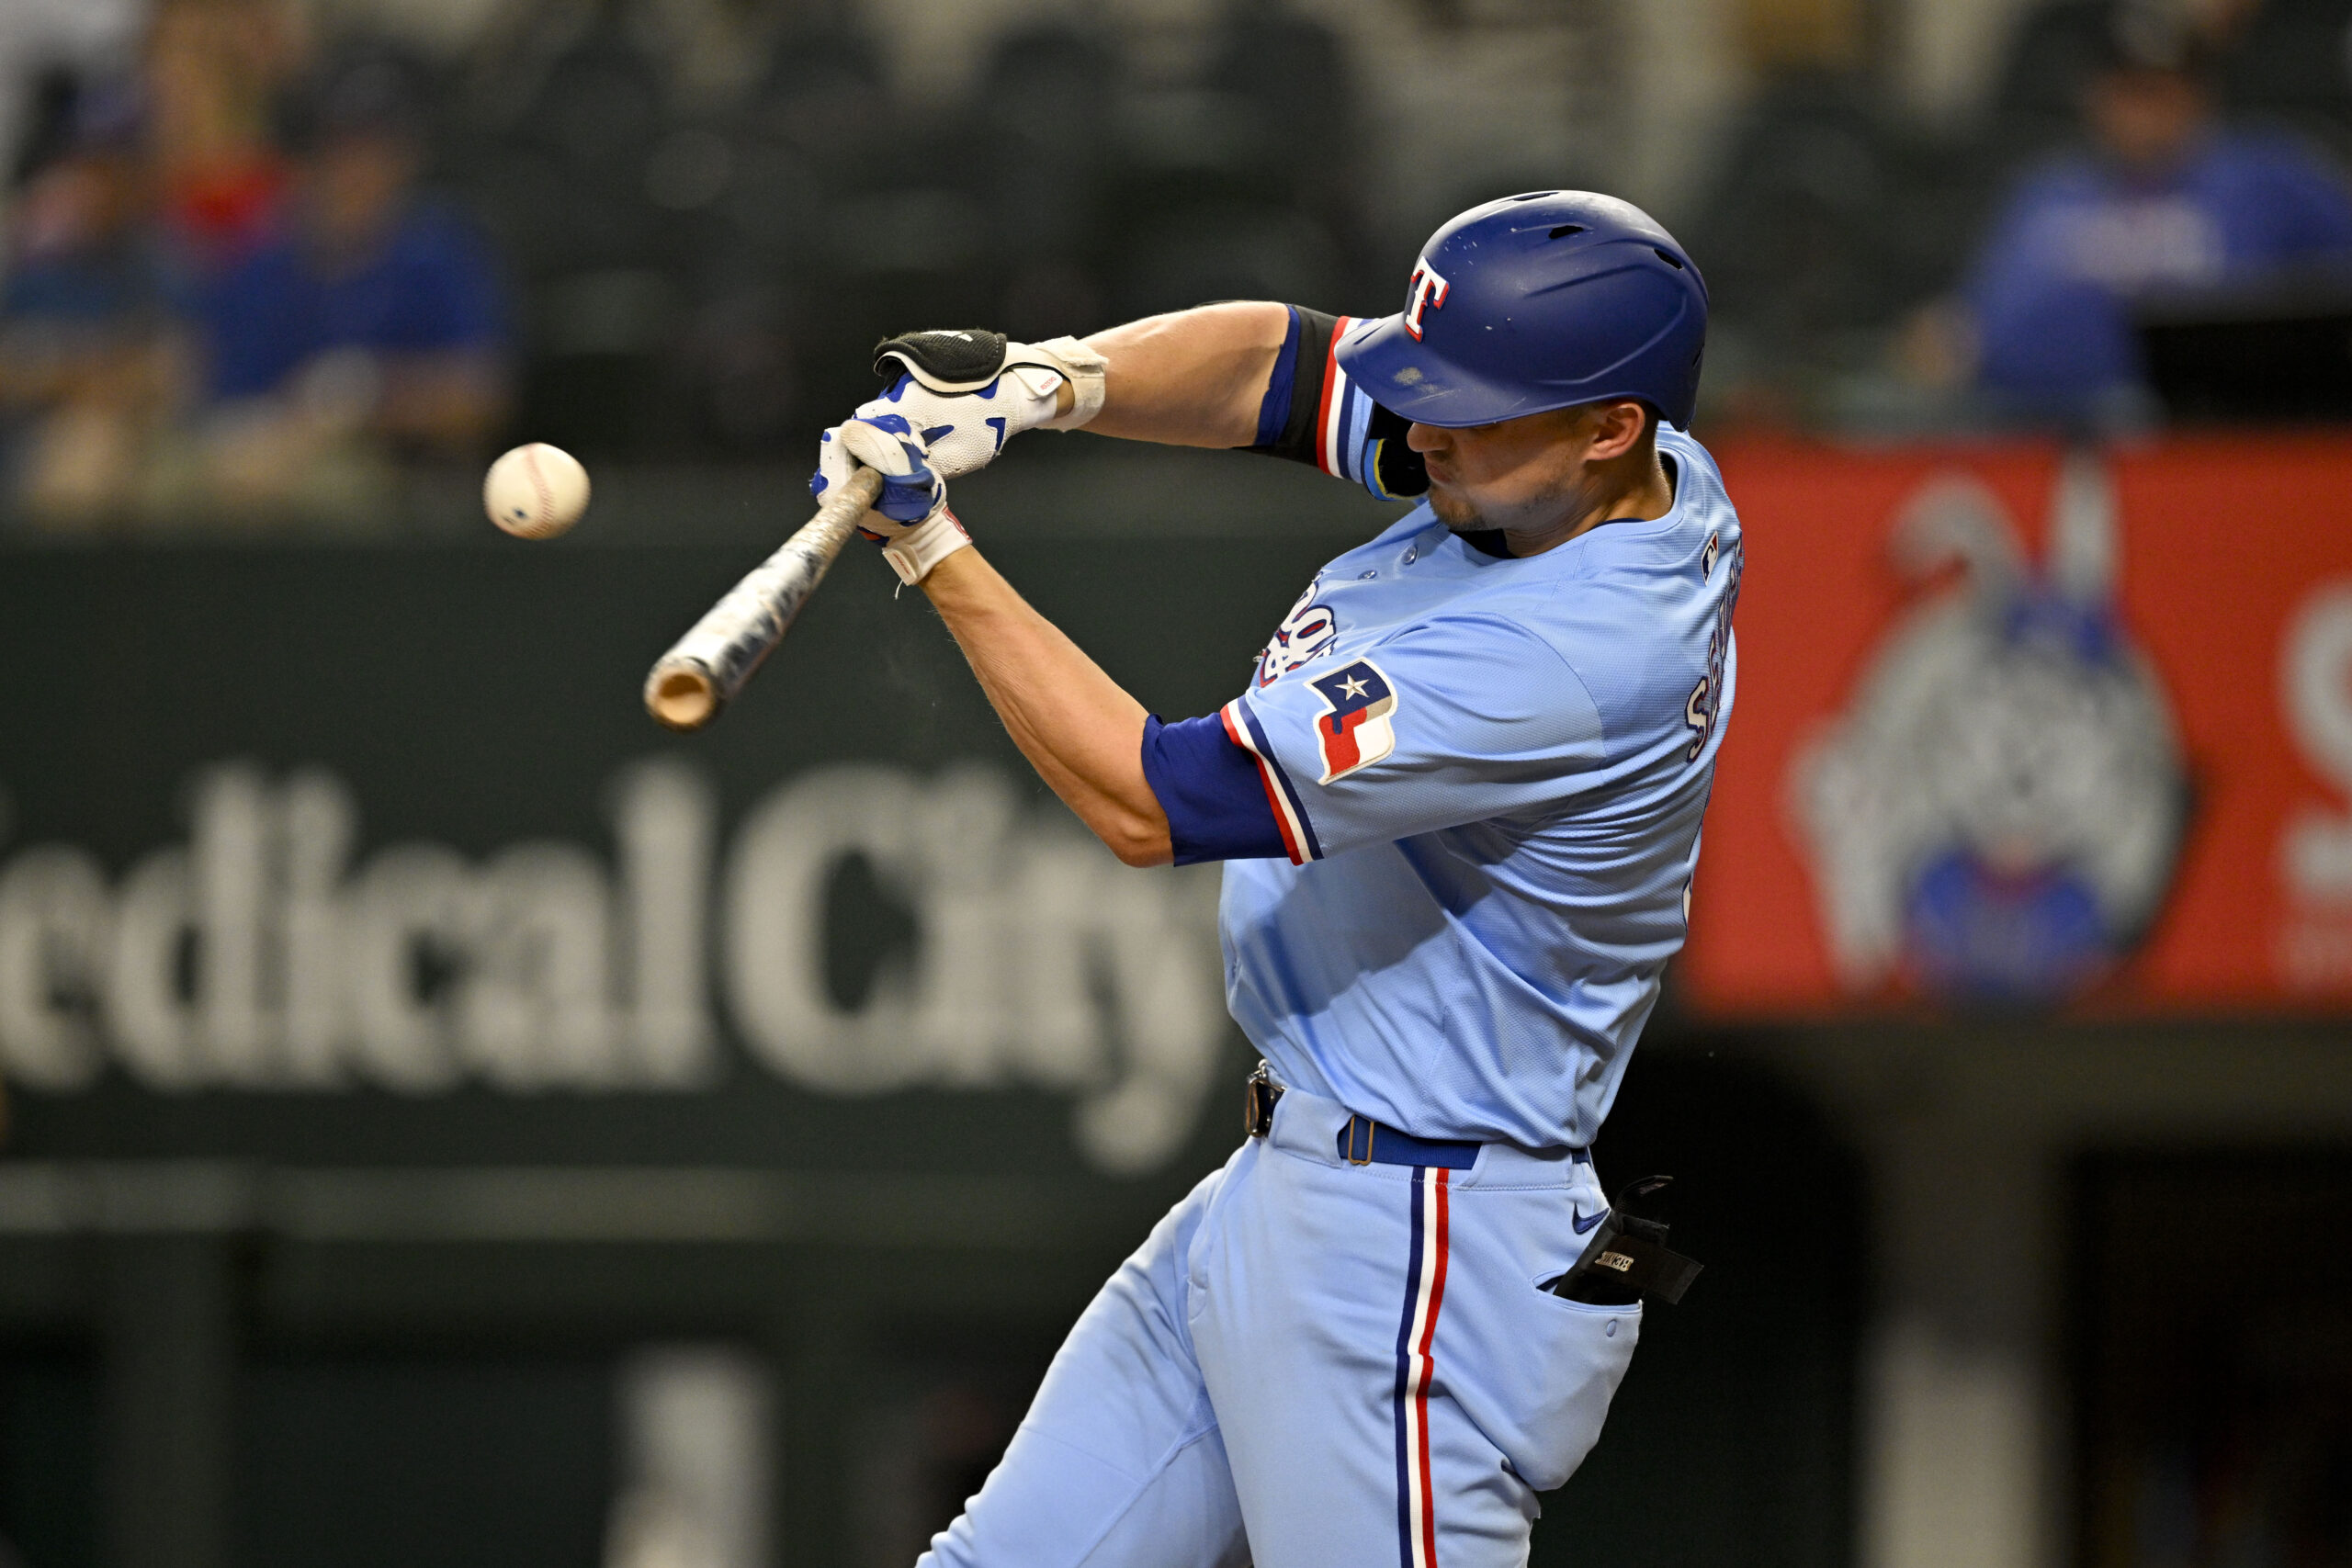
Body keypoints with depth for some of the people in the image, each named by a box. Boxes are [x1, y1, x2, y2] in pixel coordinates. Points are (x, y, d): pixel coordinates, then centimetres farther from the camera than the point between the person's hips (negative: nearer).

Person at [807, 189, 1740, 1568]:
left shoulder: (1573, 657, -28)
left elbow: (1149, 802, -23)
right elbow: (1275, 365, 14)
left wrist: (935, 549, -16)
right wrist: (1045, 379, -5)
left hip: (1414, 1264, -10)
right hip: (1282, 1197, 10)